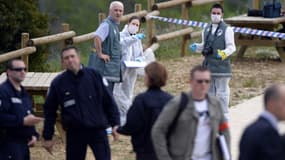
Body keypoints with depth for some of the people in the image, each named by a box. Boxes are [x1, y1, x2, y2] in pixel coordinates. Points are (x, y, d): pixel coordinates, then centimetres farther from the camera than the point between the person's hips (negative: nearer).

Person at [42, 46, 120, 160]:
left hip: (97, 130, -1)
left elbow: (108, 101, 4)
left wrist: (115, 123, 0)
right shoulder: (58, 83, 0)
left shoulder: (93, 75, -1)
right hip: (74, 133, 1)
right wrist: (48, 137, 7)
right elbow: (49, 111, 7)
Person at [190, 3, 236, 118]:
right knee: (209, 91, 15)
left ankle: (224, 115, 5)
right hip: (208, 65, 7)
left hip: (221, 65, -6)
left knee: (222, 92, -3)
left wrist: (224, 53, -28)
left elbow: (231, 47, -10)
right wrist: (196, 47, 3)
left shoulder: (227, 29, -6)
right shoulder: (207, 29, 13)